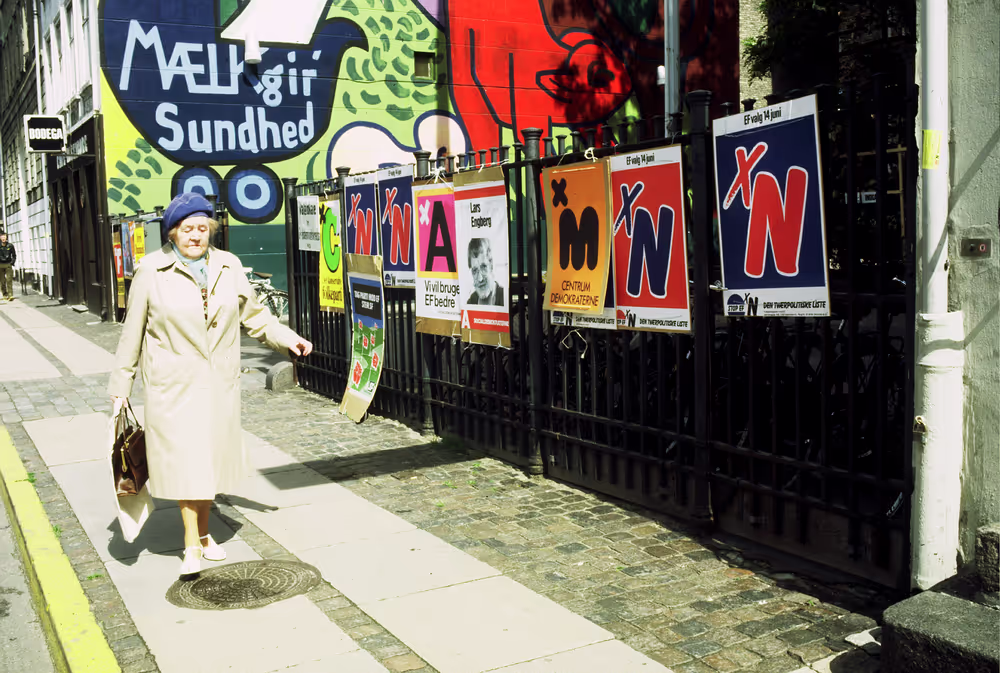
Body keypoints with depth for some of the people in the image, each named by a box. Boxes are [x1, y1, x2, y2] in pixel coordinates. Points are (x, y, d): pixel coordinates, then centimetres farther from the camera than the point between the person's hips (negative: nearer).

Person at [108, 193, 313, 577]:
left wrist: (288, 339, 3)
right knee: (184, 461, -5)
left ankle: (203, 532, 30)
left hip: (220, 383, 4)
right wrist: (121, 385, 3)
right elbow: (133, 332, 0)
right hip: (174, 384, -4)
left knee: (212, 457, 13)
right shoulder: (151, 272, -6)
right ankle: (192, 545, 7)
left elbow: (253, 315, 16)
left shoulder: (228, 267, 5)